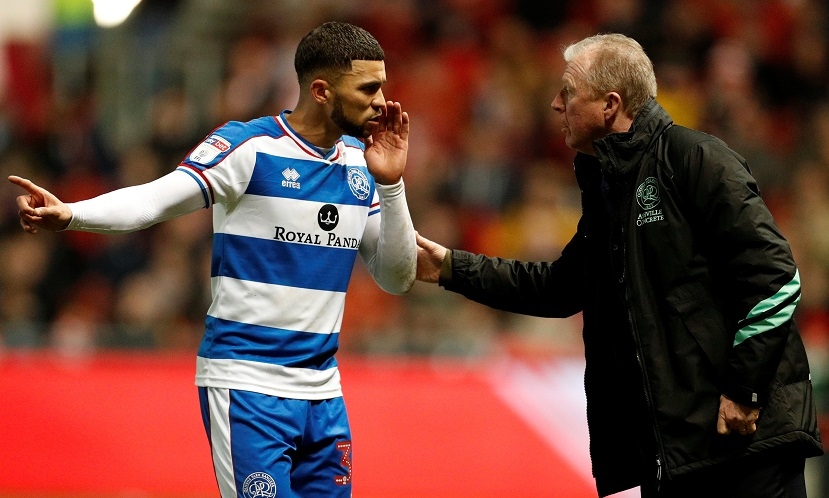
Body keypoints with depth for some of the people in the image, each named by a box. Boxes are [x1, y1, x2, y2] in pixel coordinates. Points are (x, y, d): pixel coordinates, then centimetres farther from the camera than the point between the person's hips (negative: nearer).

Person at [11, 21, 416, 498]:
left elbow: (397, 278, 10)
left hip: (322, 391, 6)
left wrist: (390, 184, -4)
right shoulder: (249, 146, -11)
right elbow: (155, 199, -20)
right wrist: (69, 214, -38)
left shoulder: (361, 162, 7)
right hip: (245, 383, -6)